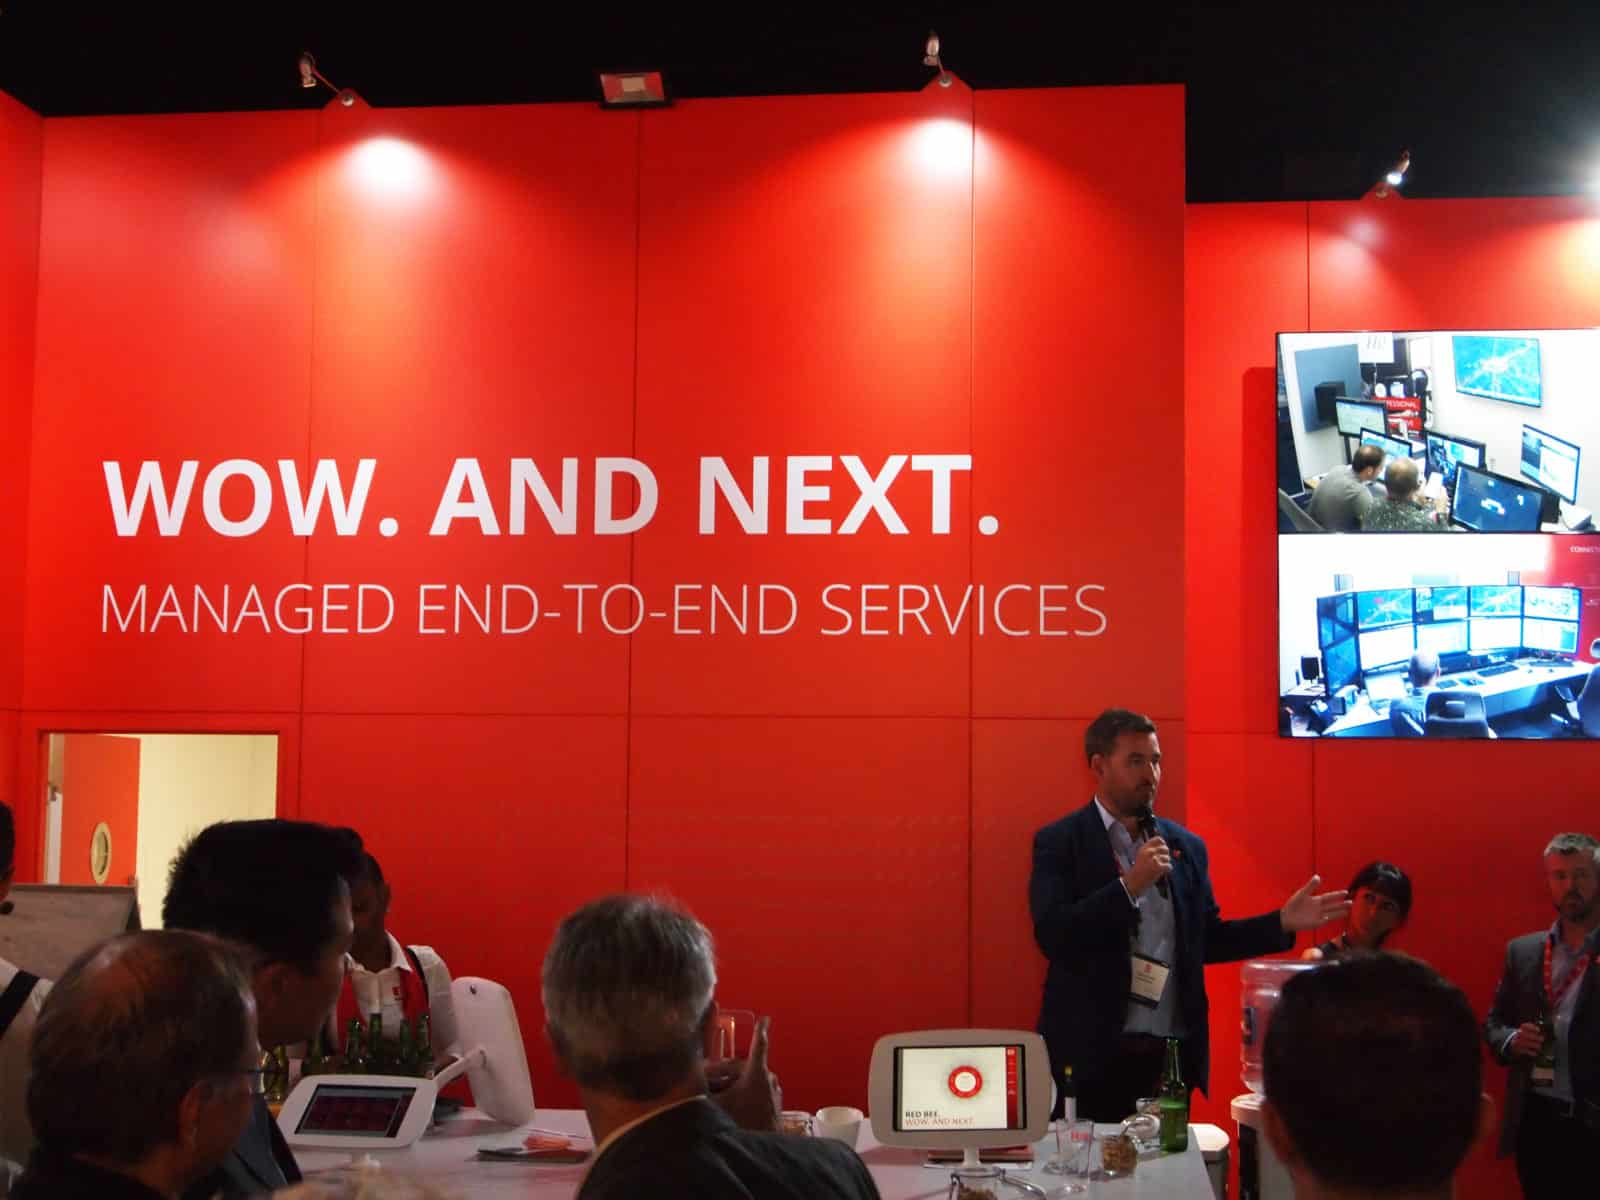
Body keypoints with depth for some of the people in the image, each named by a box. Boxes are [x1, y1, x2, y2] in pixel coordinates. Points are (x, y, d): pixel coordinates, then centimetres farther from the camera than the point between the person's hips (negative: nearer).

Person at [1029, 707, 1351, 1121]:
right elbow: (1053, 937, -16)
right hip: (1093, 1053, -4)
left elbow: (1206, 940, 14)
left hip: (1172, 1052, 4)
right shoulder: (1060, 842, -5)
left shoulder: (1186, 845, 10)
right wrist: (1130, 885, -20)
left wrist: (1282, 922, 3)